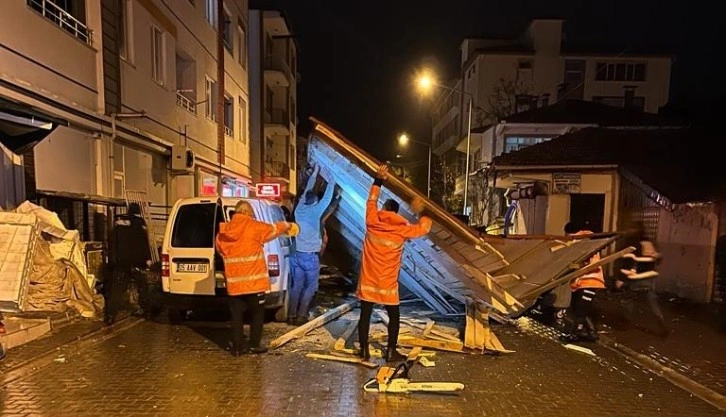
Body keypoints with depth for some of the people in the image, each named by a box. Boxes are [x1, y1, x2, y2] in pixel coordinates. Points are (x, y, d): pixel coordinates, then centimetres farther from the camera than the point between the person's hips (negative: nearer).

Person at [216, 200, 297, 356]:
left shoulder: (222, 232, 5)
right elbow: (274, 229, 7)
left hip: (234, 282, 4)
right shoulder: (254, 227, -8)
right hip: (254, 281, -4)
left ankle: (237, 347, 17)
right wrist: (288, 225, 27)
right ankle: (254, 344, 18)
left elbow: (221, 252, 16)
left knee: (237, 315, 12)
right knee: (257, 313, 12)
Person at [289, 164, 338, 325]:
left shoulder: (299, 209, 3)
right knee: (310, 286, 5)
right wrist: (332, 182, 11)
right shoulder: (315, 211, -13)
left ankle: (291, 315, 12)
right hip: (311, 255, -6)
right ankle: (301, 316, 5)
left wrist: (314, 173, 24)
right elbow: (327, 198, -3)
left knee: (297, 285, 11)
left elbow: (306, 192, 15)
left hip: (298, 253, 6)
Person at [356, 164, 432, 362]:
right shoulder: (402, 229, -9)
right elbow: (424, 227, 2)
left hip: (368, 281, 2)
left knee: (365, 316, 10)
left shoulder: (372, 223, -5)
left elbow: (371, 201, 11)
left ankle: (364, 350, 17)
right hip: (387, 283, -1)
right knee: (394, 317, 14)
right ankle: (391, 351, 18)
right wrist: (421, 212, 17)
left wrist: (378, 181, 17)